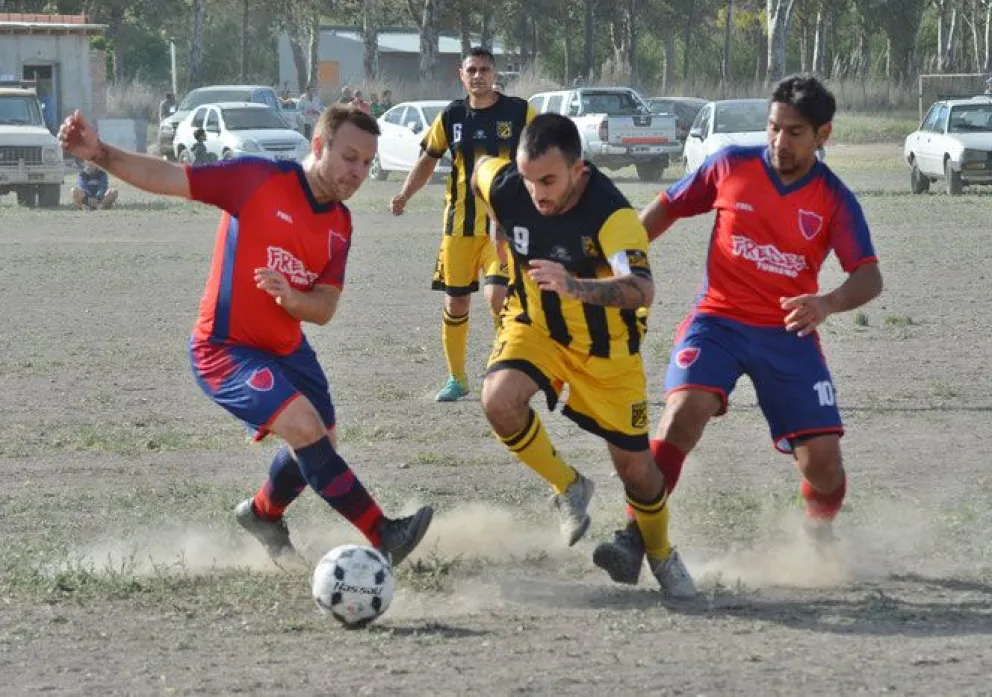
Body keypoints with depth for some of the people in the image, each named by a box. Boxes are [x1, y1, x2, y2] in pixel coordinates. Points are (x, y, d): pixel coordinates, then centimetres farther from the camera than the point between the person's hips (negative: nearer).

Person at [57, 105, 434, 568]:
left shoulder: (339, 224, 3)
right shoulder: (260, 179, -17)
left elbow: (324, 309, -3)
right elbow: (166, 178, -18)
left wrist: (289, 297, -26)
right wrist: (100, 154, -33)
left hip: (287, 347, 8)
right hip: (226, 350, -8)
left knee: (319, 443, 21)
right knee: (305, 428, -24)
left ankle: (262, 513, 49)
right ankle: (384, 536, -21)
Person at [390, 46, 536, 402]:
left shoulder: (518, 112, -3)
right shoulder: (451, 117, 4)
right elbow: (428, 159, 14)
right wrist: (405, 195, 1)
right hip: (460, 222, 3)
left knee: (498, 296, -18)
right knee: (455, 303, 6)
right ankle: (456, 378, 23)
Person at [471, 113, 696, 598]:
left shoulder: (611, 213, -34)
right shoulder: (505, 187, -21)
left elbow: (641, 289, -47)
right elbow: (480, 166, 5)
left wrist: (576, 287, -64)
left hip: (604, 344, -3)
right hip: (535, 326, 3)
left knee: (635, 467, 5)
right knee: (499, 400, -28)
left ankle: (660, 554, 36)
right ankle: (569, 488, -2)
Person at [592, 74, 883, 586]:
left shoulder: (834, 200, -3)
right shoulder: (731, 166, -2)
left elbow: (869, 277, -12)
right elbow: (666, 208, 11)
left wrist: (828, 303, -34)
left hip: (789, 334, 1)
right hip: (719, 319, -1)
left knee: (822, 459, -7)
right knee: (684, 411, -28)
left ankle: (820, 540, 26)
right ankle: (633, 541, -31)